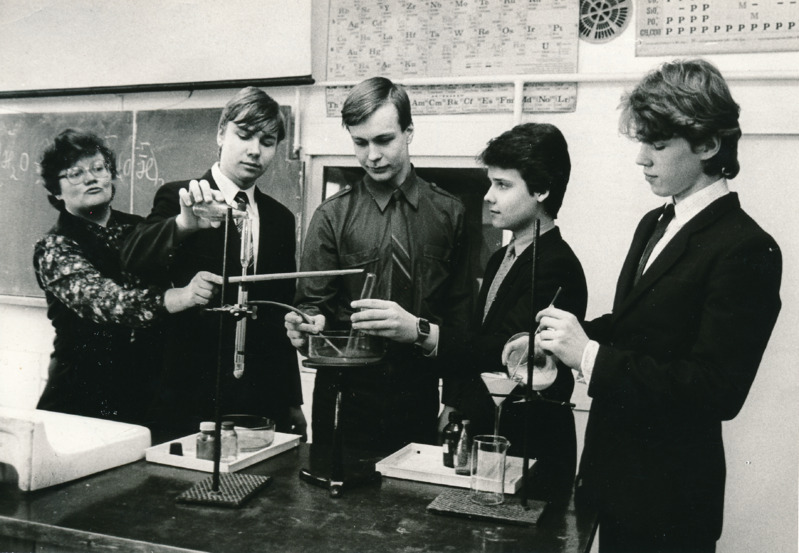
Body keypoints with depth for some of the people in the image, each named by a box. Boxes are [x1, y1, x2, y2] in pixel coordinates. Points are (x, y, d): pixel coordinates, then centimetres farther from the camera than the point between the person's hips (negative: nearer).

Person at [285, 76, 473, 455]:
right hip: (345, 396, 0)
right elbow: (314, 301, 3)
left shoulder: (449, 213, 5)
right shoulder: (332, 217, 2)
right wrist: (307, 325, -21)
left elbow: (460, 310, 7)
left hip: (419, 396, 1)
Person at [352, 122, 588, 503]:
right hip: (479, 435, 8)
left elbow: (506, 349, -30)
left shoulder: (557, 267, -19)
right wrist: (454, 405, 10)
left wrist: (420, 332, -40)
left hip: (528, 456, -8)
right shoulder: (501, 259, 12)